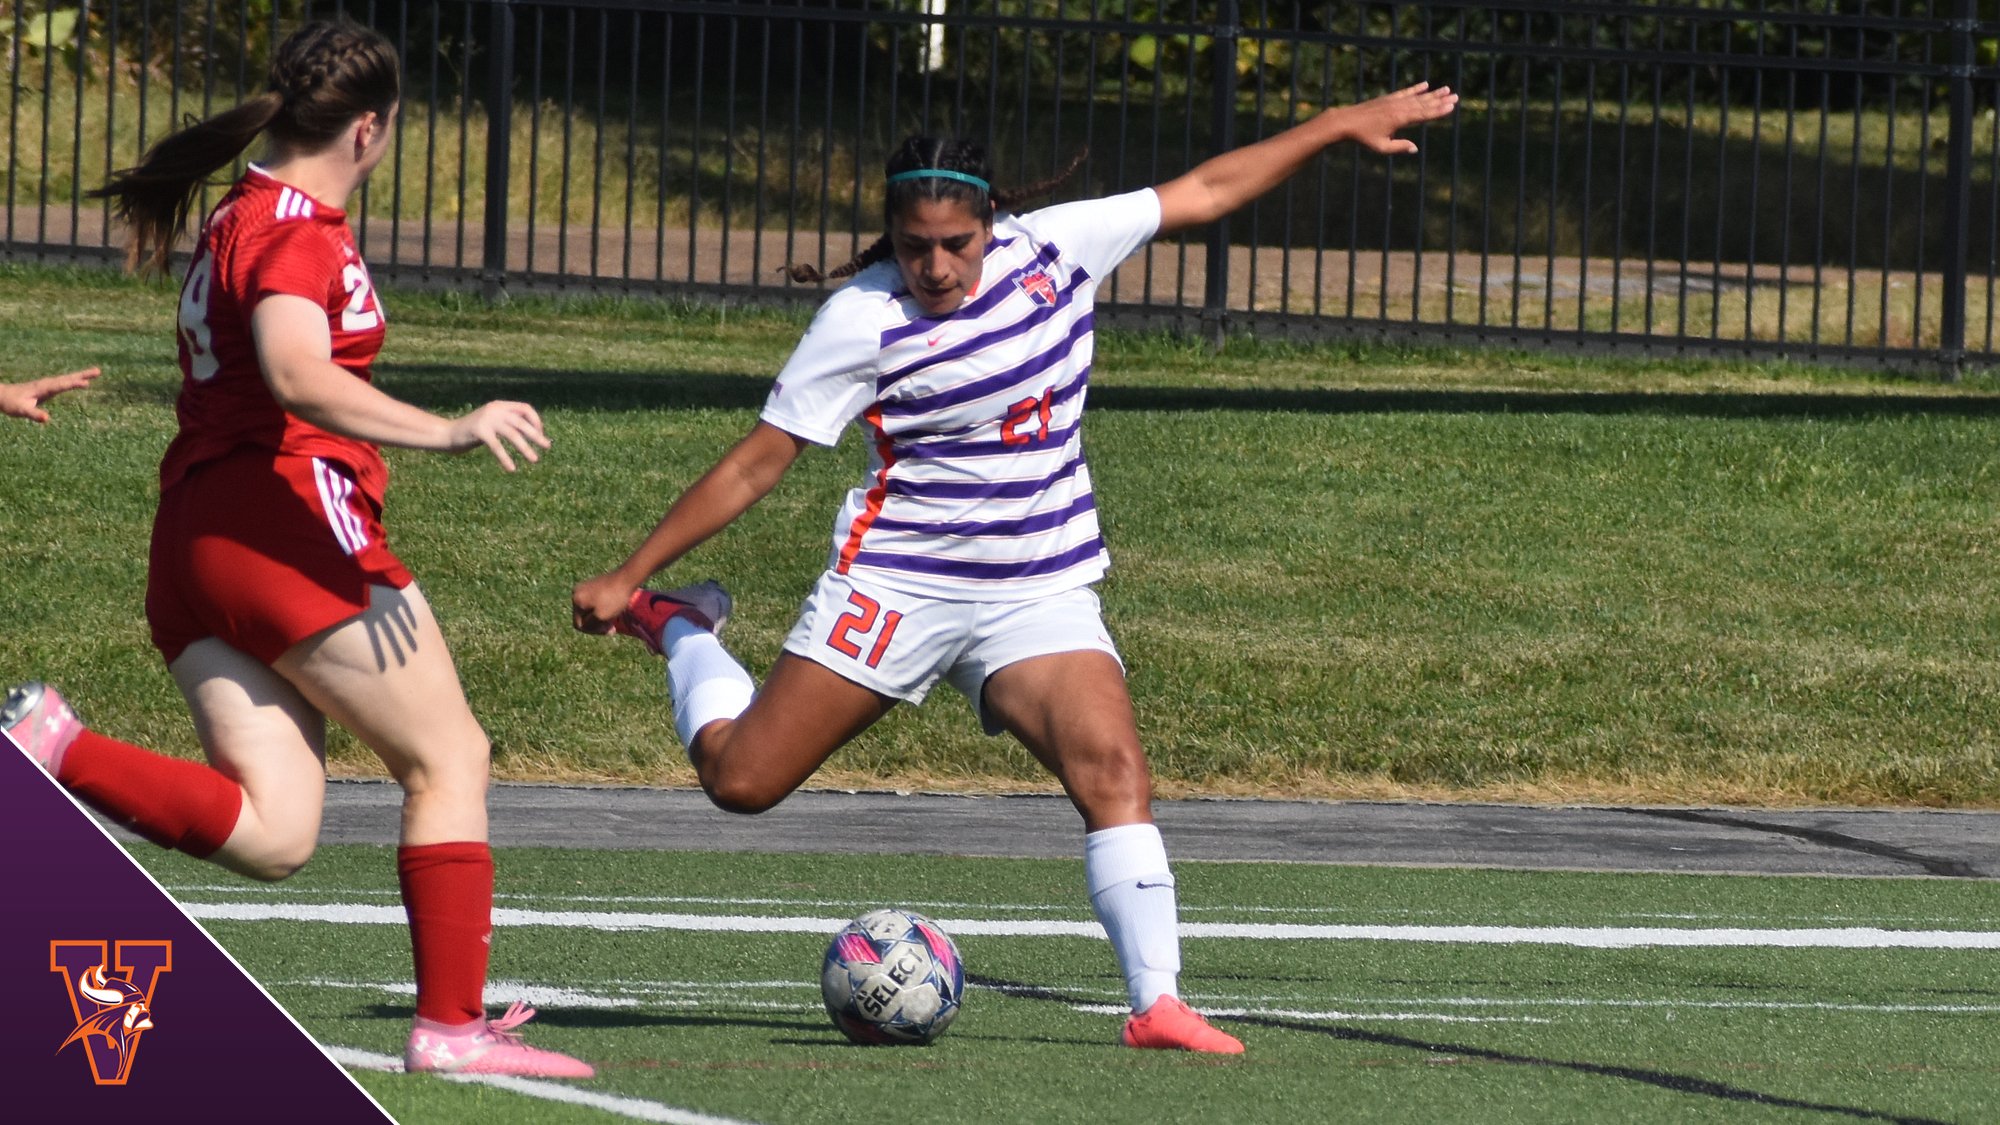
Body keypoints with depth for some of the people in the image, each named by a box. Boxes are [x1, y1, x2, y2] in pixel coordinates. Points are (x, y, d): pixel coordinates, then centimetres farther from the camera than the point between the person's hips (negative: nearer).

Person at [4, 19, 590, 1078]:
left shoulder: (236, 216, 20)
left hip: (191, 540, 9)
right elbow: (298, 374, -28)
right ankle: (451, 1023, 0)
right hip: (291, 524, -9)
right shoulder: (295, 230, -9)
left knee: (270, 834, -3)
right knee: (449, 760, 3)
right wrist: (446, 430, -37)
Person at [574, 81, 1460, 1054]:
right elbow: (756, 464, -7)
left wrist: (1339, 126, 12)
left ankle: (1157, 1002, -22)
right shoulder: (864, 319, -12)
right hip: (896, 581, -2)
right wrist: (626, 576, -6)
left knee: (1113, 770, -21)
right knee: (740, 781, -2)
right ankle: (678, 631, 28)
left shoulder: (1050, 248, -2)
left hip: (1040, 597, 2)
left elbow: (1203, 192, 11)